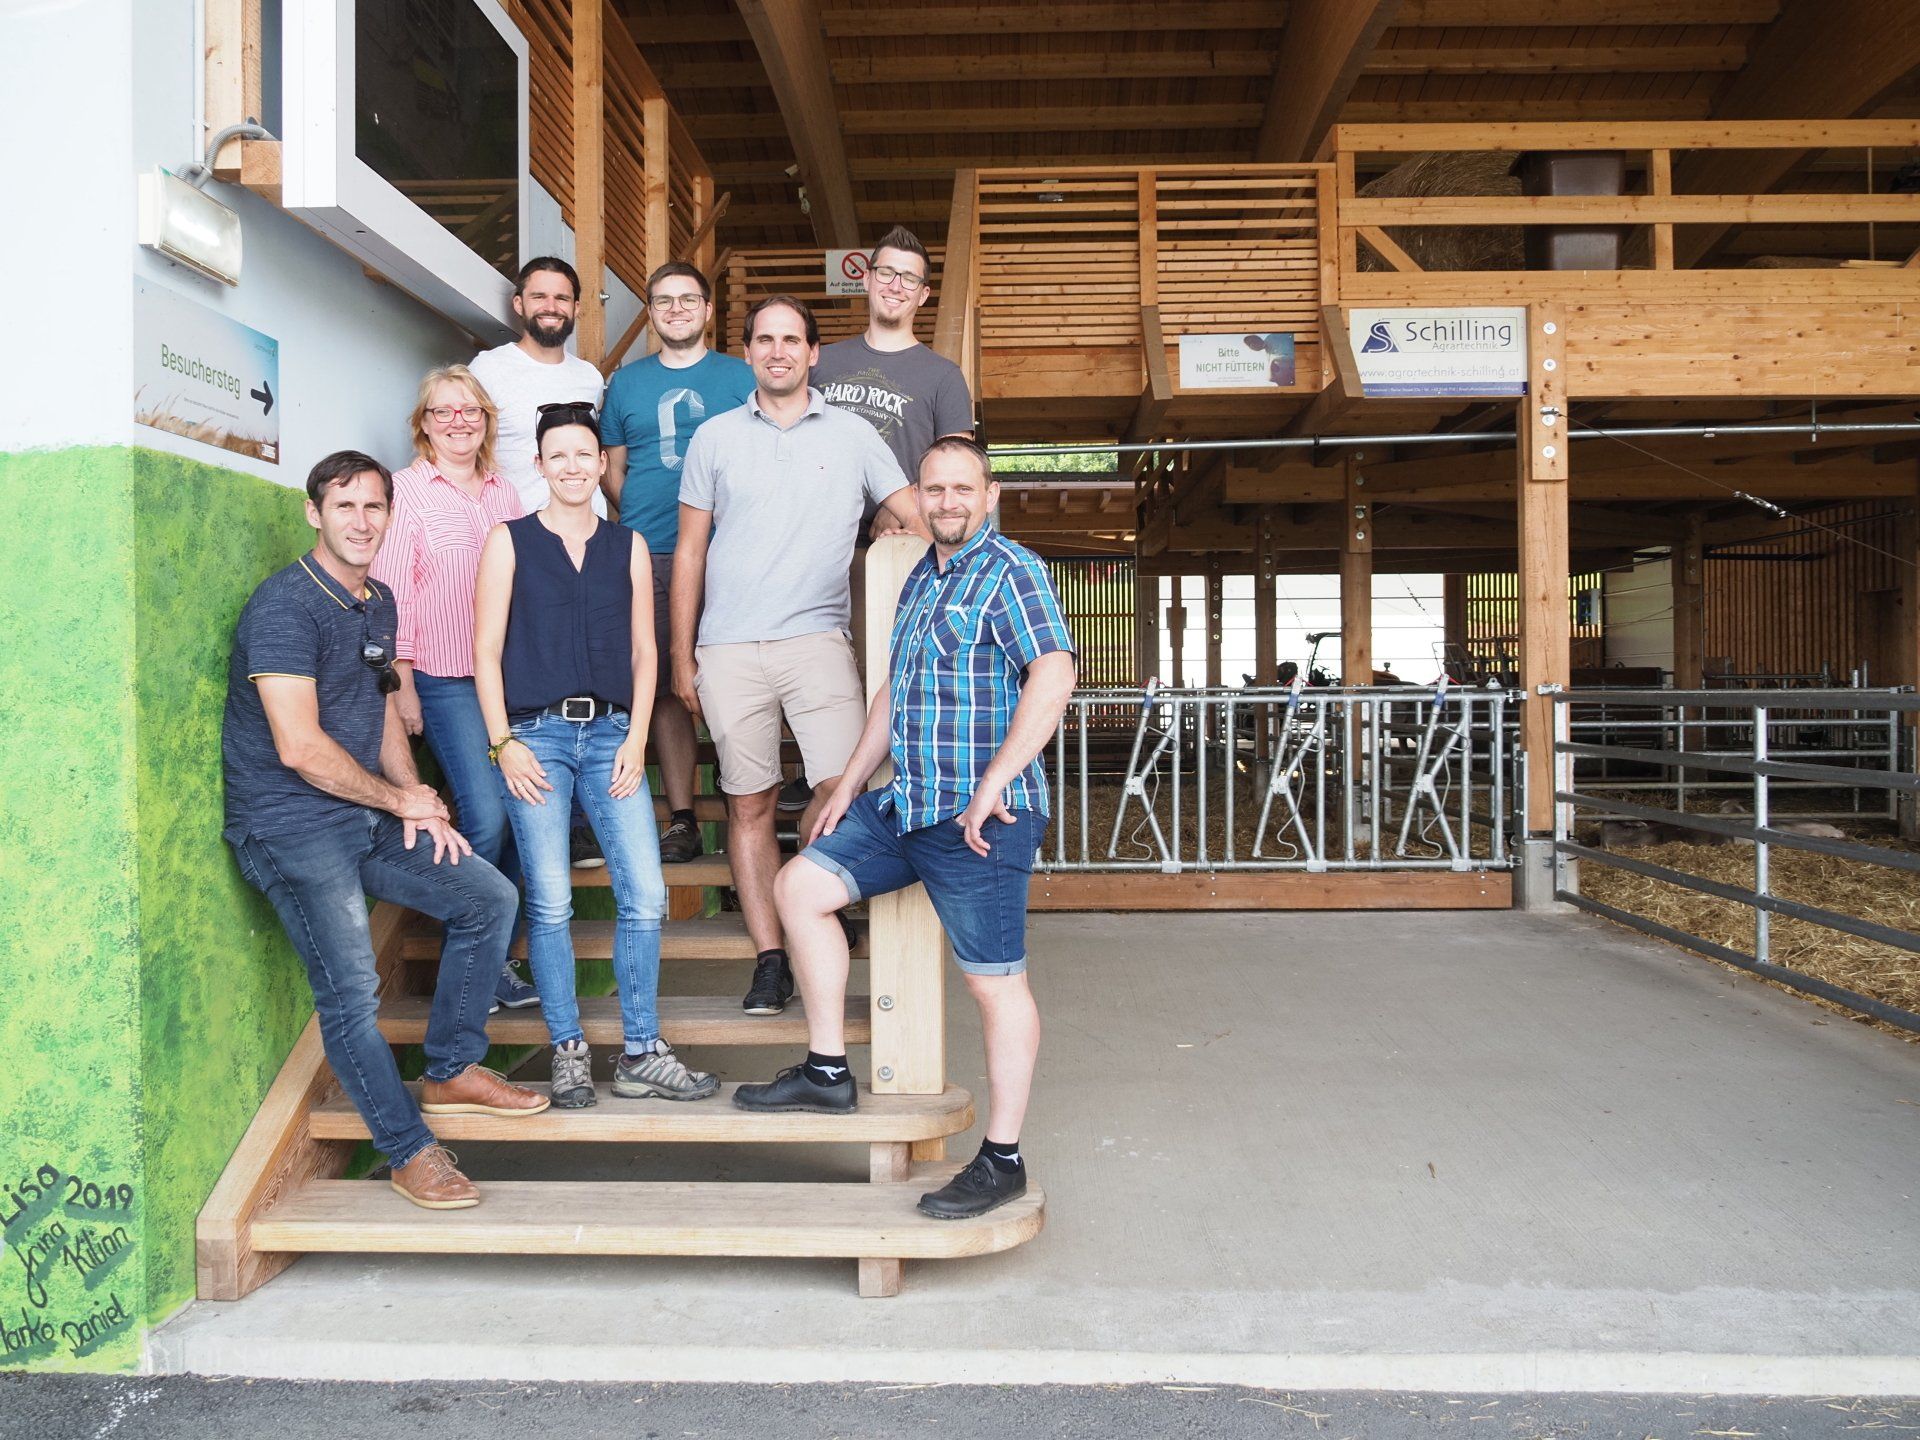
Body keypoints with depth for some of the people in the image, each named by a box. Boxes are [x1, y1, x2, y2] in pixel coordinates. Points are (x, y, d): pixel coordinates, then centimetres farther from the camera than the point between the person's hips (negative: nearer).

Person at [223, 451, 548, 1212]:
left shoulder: (379, 602, 12)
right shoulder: (285, 605, -16)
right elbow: (300, 748, -21)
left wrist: (417, 805, 5)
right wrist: (404, 799, -9)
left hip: (371, 815, 9)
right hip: (291, 826, -8)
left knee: (490, 898, 4)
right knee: (352, 992, -16)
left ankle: (452, 1072, 16)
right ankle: (411, 1151, 1)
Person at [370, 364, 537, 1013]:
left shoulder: (504, 492, 15)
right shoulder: (406, 491, -1)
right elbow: (392, 594, -4)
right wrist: (402, 684, -8)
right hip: (445, 681, -5)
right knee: (486, 818, -13)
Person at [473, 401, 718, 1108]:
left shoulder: (628, 546, 13)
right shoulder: (509, 541, 6)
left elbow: (643, 651, 12)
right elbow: (486, 651, 3)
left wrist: (635, 740, 1)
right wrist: (503, 743, -6)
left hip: (611, 733, 2)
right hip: (535, 733, -2)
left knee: (645, 895, -5)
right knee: (550, 902, -3)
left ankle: (640, 1053, 6)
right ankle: (569, 1051, 10)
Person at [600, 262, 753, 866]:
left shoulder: (741, 377, 10)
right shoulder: (626, 382, 17)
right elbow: (612, 468, 18)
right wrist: (639, 517, 2)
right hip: (648, 556, 2)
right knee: (663, 685, 2)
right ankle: (681, 819, 8)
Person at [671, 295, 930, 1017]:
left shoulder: (852, 435, 9)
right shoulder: (715, 437, 11)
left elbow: (923, 520, 9)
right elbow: (689, 550, 12)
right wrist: (681, 656, 8)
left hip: (816, 639, -1)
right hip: (729, 650, 1)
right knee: (749, 803, 3)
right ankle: (770, 958, 9)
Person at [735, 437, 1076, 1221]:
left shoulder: (1010, 571, -10)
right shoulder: (920, 579, 18)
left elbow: (1054, 674, -24)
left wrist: (991, 787, -26)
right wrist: (849, 784, 22)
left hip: (979, 818, -9)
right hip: (903, 803, 9)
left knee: (994, 980, -1)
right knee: (801, 887, 8)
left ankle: (1002, 1159, 11)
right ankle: (827, 1071, 18)